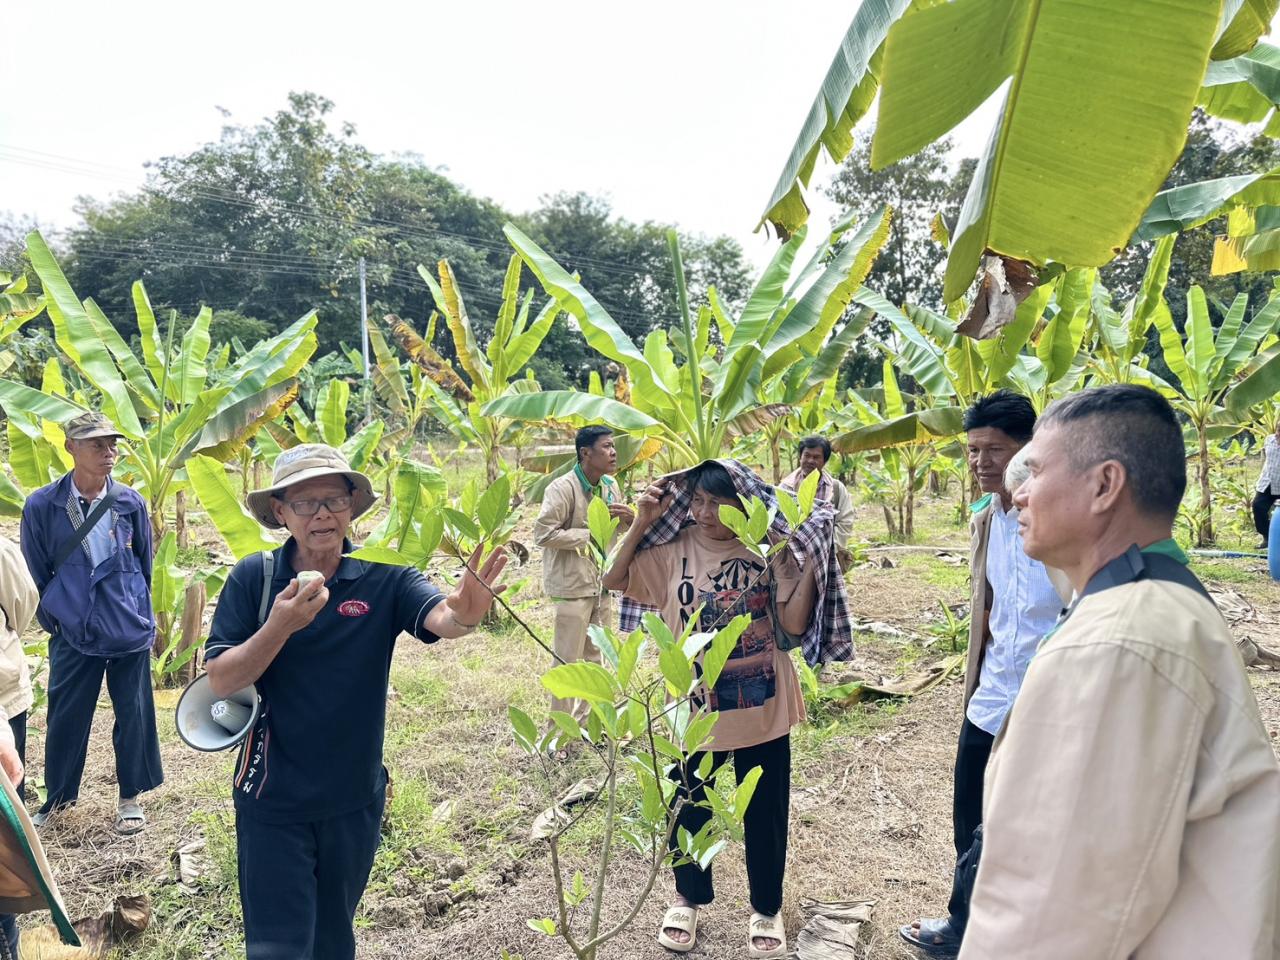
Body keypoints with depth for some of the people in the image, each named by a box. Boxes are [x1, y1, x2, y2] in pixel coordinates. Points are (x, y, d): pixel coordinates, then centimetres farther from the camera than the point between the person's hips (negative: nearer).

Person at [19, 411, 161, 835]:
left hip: (130, 633, 0)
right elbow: (36, 573, 5)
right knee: (65, 719, 11)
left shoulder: (130, 502, -3)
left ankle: (131, 797, 25)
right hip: (72, 636, 0)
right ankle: (56, 797, 33)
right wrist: (54, 619, 8)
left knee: (134, 716, 8)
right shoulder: (42, 506, -5)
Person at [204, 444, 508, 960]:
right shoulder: (253, 577, -9)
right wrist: (280, 627, -29)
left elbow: (437, 618, -29)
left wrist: (464, 615, -52)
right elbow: (220, 681, -12)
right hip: (273, 803, -1)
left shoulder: (384, 578, -11)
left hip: (355, 800, 2)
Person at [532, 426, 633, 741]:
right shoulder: (563, 488, -17)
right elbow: (543, 533, -23)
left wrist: (629, 517, -4)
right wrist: (589, 536, -19)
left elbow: (621, 526, 20)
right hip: (572, 585, -8)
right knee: (568, 662, 1)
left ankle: (587, 721, 35)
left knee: (597, 658, 18)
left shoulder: (611, 486, 6)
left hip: (602, 584, 8)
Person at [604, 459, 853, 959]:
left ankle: (767, 909, 39)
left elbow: (795, 623, -10)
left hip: (763, 708, 0)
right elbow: (615, 579, -7)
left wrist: (814, 557, -18)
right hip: (695, 710, 1)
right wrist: (642, 523, -16)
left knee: (765, 814, 15)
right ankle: (688, 899, 43)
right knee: (691, 810, 17)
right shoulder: (673, 548, -6)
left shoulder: (768, 548, -8)